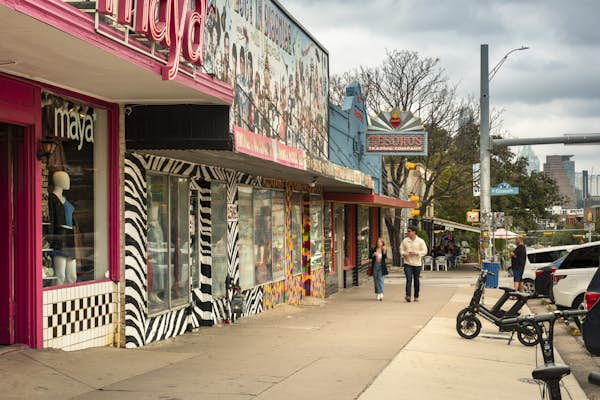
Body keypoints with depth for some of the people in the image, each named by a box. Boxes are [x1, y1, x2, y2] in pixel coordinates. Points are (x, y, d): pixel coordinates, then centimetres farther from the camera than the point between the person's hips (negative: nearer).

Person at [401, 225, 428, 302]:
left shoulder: (420, 241, -1)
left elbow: (424, 251, -3)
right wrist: (403, 254, -9)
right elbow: (401, 249, 14)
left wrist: (416, 253, -17)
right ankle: (408, 295, -23)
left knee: (416, 280, 7)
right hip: (407, 263, 0)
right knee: (408, 279, -14)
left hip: (417, 263, 0)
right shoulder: (405, 240, 5)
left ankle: (416, 296, 19)